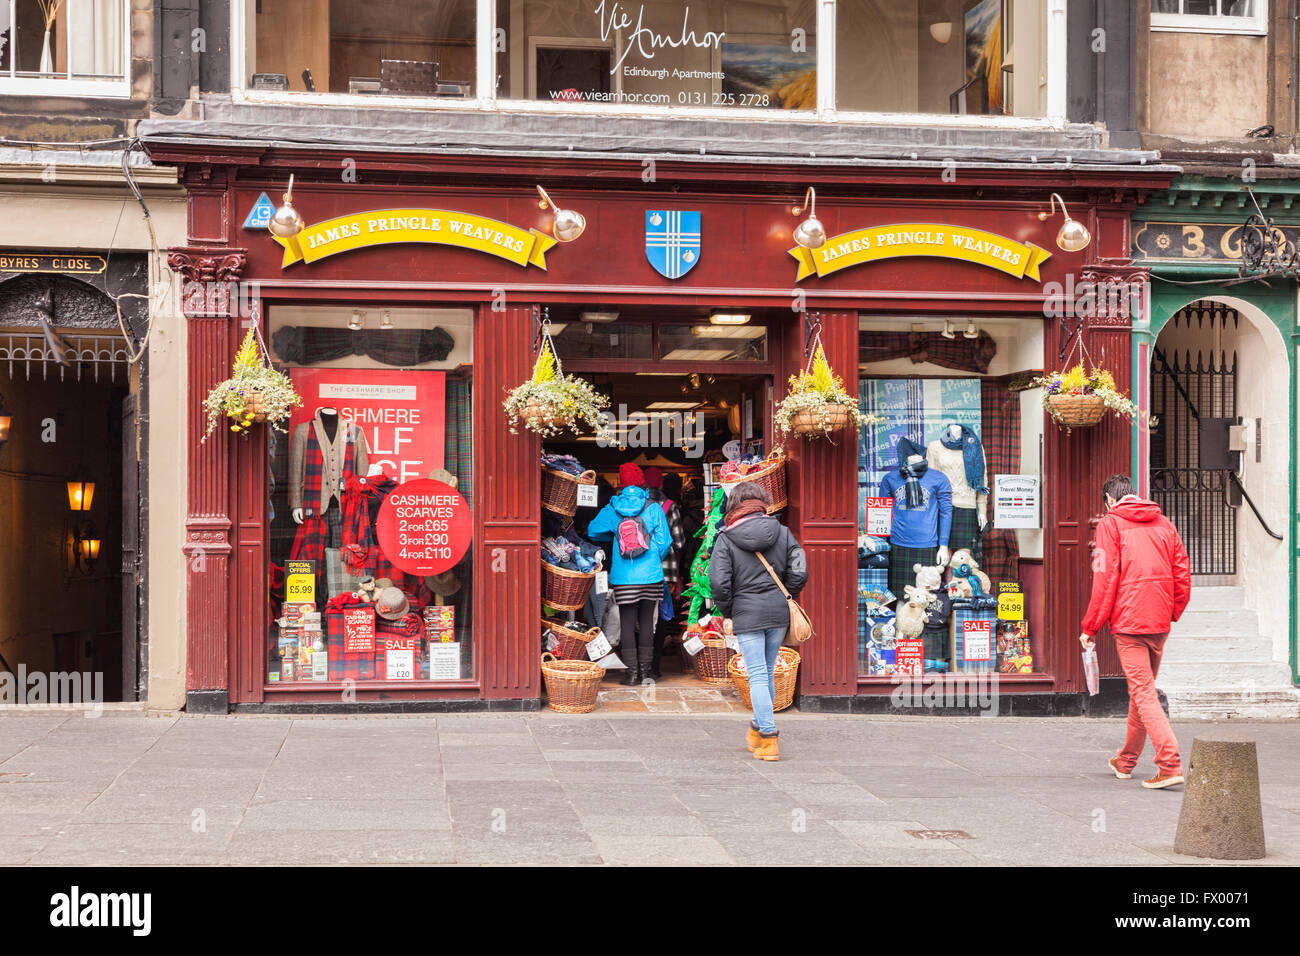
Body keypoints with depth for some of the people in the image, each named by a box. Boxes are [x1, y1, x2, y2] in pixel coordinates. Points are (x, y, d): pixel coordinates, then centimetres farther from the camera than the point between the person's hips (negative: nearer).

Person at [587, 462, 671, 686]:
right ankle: (645, 669, 13)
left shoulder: (612, 509, 1)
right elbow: (663, 542, -1)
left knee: (627, 623, 3)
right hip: (651, 576, 1)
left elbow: (593, 531, 12)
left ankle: (632, 671, 2)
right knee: (647, 621, 9)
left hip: (623, 578, -1)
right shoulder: (653, 508, -1)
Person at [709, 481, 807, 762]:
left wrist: (727, 612, 3)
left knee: (757, 675, -1)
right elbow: (799, 573, -1)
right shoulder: (782, 532, 4)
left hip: (747, 614, -3)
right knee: (768, 672, 17)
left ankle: (768, 740, -6)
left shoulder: (726, 538, -4)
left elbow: (719, 582, -12)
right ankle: (758, 730, 31)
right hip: (779, 612, 4)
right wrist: (784, 599, 13)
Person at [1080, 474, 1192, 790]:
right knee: (1143, 690, 17)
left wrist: (1090, 627, -4)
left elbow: (1104, 579, -10)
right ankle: (1126, 761, 30)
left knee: (1143, 693, -6)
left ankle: (1170, 764, -17)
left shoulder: (1110, 523, -4)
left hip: (1128, 622, -6)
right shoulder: (1164, 524, 13)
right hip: (1159, 622, 6)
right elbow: (1182, 574, 11)